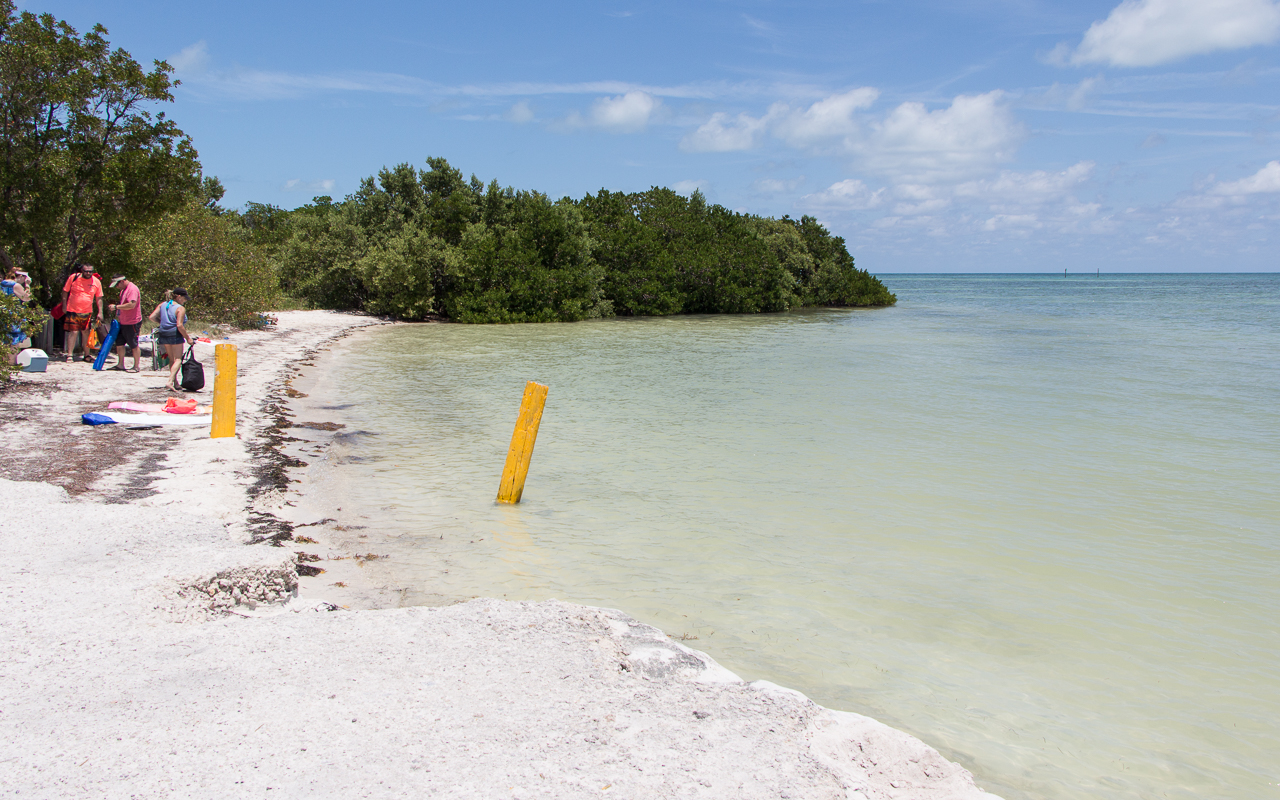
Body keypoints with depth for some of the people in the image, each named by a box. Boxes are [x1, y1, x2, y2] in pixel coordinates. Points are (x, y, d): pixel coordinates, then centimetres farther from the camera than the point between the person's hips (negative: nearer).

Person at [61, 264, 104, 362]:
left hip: (87, 312, 3)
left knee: (86, 333, 10)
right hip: (72, 311, -3)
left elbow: (99, 298, 6)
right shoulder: (73, 278, -4)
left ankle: (87, 355, 19)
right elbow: (65, 291, 4)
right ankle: (69, 354, -2)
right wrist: (64, 305, 0)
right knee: (73, 332, -7)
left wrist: (100, 312, 1)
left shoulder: (96, 282, 1)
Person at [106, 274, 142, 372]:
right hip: (123, 323, 10)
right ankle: (120, 364, 20)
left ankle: (136, 367, 5)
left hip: (132, 323, -10)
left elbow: (131, 305, -28)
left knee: (134, 345, -2)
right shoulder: (123, 289, 15)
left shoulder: (132, 289, -17)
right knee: (119, 343, 12)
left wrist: (116, 307, -21)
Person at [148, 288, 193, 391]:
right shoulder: (180, 308, -11)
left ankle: (176, 383, 21)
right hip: (175, 336, -7)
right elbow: (179, 325, -20)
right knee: (177, 360, -2)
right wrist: (187, 338, -13)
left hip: (164, 335, 7)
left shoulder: (162, 305, 9)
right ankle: (170, 382, -19)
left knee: (171, 359, 17)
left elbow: (152, 317, 6)